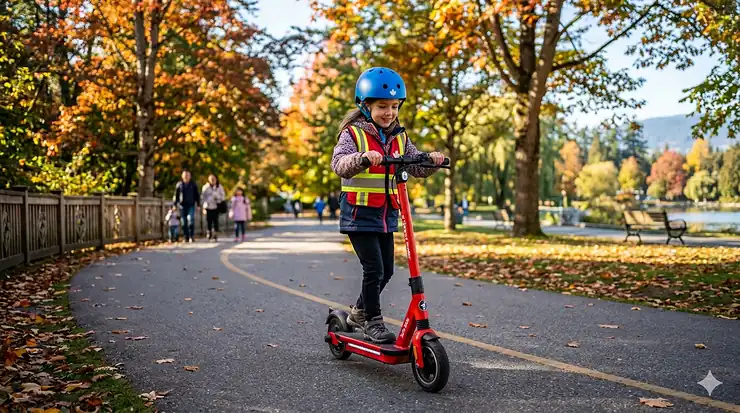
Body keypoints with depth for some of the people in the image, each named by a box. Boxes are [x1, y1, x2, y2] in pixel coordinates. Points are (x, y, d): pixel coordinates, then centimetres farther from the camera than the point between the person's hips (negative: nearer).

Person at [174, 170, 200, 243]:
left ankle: (191, 236, -13)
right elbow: (176, 195, 9)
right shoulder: (179, 185, 6)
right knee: (184, 222, 3)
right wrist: (175, 205, 6)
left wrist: (198, 204, 3)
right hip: (182, 206, 2)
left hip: (191, 205, -2)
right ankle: (186, 237, 10)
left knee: (191, 219, -18)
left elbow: (197, 195, 8)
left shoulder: (193, 185, 5)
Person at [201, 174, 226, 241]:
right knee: (209, 221, -1)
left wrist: (218, 197, -10)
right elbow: (204, 197, 7)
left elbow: (223, 196, 11)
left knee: (215, 220, -4)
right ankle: (209, 234, 12)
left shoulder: (219, 187, 6)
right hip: (208, 207, 0)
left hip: (216, 206, 0)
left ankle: (215, 235, 1)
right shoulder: (205, 187, 6)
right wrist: (204, 207, 3)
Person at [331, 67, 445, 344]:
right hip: (359, 214, -6)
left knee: (386, 271, 11)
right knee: (374, 269, -8)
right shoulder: (353, 133, -8)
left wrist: (431, 160, -16)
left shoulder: (399, 137, 10)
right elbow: (339, 163, -24)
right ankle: (372, 321, 10)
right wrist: (363, 157, -43)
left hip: (387, 214, 6)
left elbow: (417, 167, 6)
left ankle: (359, 312, 32)